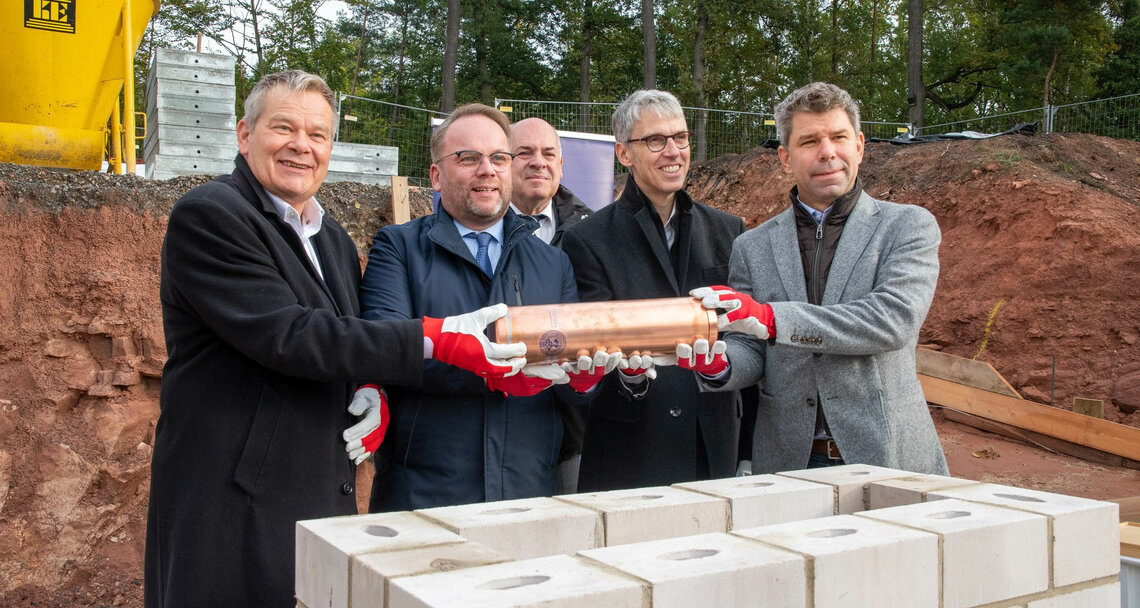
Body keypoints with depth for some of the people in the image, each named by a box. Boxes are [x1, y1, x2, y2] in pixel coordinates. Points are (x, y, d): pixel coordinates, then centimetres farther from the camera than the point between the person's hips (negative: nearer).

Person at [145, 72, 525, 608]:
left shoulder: (334, 240, 16)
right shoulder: (208, 215, -10)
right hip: (231, 503, -7)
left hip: (326, 498, 7)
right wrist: (433, 339, -23)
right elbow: (284, 335, -20)